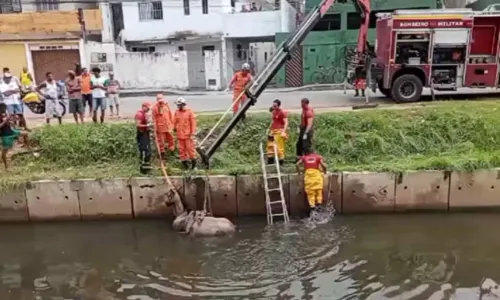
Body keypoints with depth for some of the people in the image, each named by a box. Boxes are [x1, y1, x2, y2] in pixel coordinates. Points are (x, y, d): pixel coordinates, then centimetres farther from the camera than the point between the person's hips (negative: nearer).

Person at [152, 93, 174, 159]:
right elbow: (154, 118, -10)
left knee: (170, 139, 14)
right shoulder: (155, 108, -11)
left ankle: (172, 151, 29)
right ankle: (162, 153, 16)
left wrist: (172, 124, 13)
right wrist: (155, 127, -11)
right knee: (161, 141, 4)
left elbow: (170, 115, 12)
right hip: (160, 127, -5)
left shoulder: (166, 105, 4)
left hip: (168, 126, 5)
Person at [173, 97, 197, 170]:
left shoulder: (189, 112, -7)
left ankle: (193, 160, 18)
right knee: (181, 149, 9)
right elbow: (175, 122, 15)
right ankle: (184, 161, 21)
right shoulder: (176, 112, 4)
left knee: (190, 148, 1)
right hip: (180, 134, 4)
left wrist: (192, 133, -10)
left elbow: (193, 123, -7)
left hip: (188, 134, -4)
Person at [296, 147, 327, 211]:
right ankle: (319, 202, 2)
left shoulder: (304, 157, 16)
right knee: (318, 189, 11)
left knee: (310, 191, 2)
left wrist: (299, 172, 13)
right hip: (316, 173, 0)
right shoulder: (318, 157, 15)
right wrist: (325, 172, 17)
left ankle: (312, 205, -3)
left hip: (308, 174, 0)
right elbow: (324, 165, 1)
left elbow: (297, 164, 1)